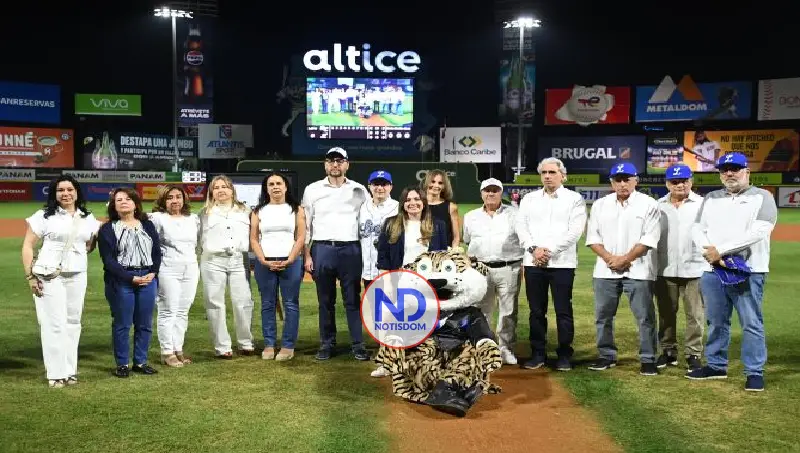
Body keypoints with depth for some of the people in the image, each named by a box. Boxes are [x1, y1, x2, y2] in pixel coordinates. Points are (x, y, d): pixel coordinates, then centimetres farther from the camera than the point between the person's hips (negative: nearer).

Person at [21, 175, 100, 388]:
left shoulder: (88, 218, 10)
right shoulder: (44, 216, -3)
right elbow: (27, 246, -3)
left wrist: (101, 231, -1)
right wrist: (30, 276, -9)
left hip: (77, 277, 5)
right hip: (49, 277, -4)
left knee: (73, 323, 8)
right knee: (55, 324, -5)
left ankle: (69, 370, 17)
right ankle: (56, 374, 2)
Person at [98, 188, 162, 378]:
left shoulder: (147, 225, 13)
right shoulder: (107, 229, 0)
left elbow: (157, 251, 12)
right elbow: (108, 260, -7)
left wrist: (153, 273, -5)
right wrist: (131, 278, -14)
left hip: (148, 279, 4)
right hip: (121, 281, -4)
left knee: (145, 324, 7)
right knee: (122, 324, 1)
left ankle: (140, 362, 18)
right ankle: (122, 364, 11)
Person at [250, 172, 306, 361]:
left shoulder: (296, 210, 8)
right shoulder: (259, 211, 11)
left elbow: (301, 237, 1)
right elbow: (254, 239, 6)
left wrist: (288, 260, -10)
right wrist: (264, 261, -8)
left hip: (291, 263, -1)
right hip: (265, 263, 2)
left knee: (291, 304, -2)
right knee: (267, 305, 4)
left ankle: (288, 346, 2)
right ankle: (269, 344, 10)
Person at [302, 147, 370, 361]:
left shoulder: (359, 190, 8)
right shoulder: (312, 190, 8)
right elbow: (305, 225, 7)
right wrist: (307, 255, 0)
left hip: (350, 249, 0)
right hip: (322, 249, 1)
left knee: (353, 299, 2)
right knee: (325, 300, 7)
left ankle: (358, 344, 7)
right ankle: (327, 344, 16)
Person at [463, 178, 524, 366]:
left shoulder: (513, 214, 6)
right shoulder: (471, 216, 13)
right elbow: (467, 242, 20)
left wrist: (523, 264, -3)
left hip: (509, 269, -1)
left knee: (508, 312, 3)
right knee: (480, 311, 4)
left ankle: (507, 350, 13)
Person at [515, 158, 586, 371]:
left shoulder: (574, 199, 4)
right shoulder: (529, 199, 15)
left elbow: (575, 230, -7)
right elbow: (521, 226, 5)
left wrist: (549, 250, -13)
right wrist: (534, 248, -11)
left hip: (562, 263, -3)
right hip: (533, 262, 3)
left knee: (563, 311, 0)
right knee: (536, 311, 7)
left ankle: (565, 355, 10)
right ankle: (538, 354, 15)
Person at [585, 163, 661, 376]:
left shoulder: (648, 204, -1)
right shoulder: (600, 205, 9)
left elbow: (649, 239, -8)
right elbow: (593, 237, 6)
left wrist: (625, 259, -13)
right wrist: (609, 258, -10)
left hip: (638, 270, -3)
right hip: (605, 270, 4)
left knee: (645, 317, -2)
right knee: (603, 315, 8)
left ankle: (648, 359, 7)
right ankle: (607, 356, 20)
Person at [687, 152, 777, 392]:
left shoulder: (762, 197, -1)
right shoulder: (711, 199, 15)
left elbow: (759, 232, -14)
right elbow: (697, 229, 9)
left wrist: (720, 250, -15)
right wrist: (710, 252, -12)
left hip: (748, 271, -5)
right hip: (713, 271, 5)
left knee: (751, 323, -3)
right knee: (716, 322, 12)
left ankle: (755, 372, 4)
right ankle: (716, 366, 23)